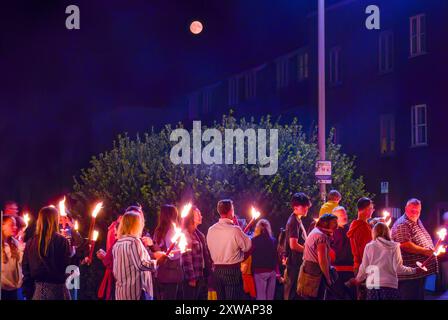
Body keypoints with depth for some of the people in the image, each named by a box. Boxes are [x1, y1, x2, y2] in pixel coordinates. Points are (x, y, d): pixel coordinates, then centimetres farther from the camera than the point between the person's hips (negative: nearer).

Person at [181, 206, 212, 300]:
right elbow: (186, 258, -17)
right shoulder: (185, 234, -11)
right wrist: (191, 278, -20)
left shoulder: (200, 234, 15)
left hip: (203, 276, 8)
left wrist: (209, 272, 9)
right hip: (193, 277, -8)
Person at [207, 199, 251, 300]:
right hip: (233, 270, -6)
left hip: (217, 270, 6)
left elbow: (210, 248, 11)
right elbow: (247, 246, -6)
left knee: (220, 298, 13)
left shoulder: (211, 230, 2)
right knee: (233, 297, -2)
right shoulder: (235, 230, -15)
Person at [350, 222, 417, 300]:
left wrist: (358, 279, 25)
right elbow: (398, 268, -4)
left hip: (373, 287, 1)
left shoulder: (369, 247, 3)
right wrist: (414, 270, 10)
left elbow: (364, 268, 6)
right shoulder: (394, 246, -1)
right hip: (390, 286, -1)